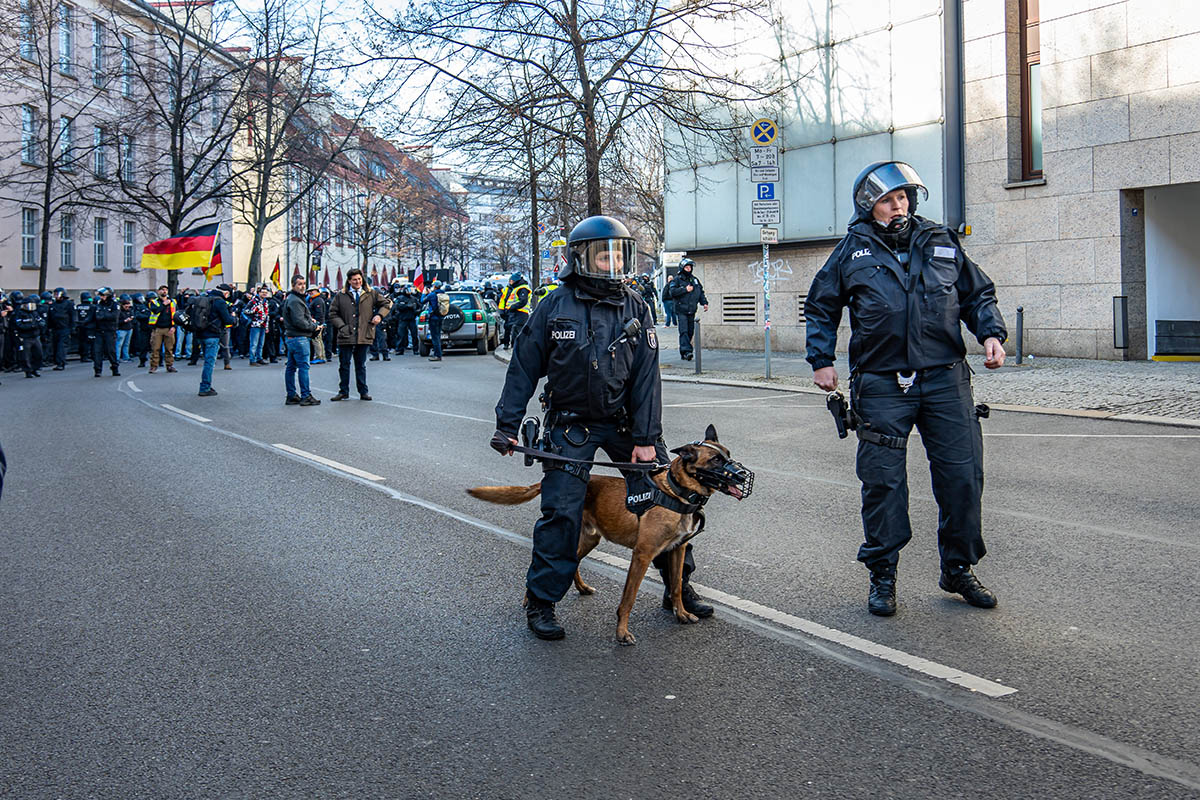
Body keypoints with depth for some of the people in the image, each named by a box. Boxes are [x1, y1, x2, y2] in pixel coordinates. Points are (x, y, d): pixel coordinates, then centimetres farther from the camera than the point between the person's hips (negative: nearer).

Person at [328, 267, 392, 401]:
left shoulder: (370, 294, 7)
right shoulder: (341, 296, 4)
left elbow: (387, 303, 16)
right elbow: (333, 314, 7)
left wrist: (379, 315, 0)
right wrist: (341, 326, -7)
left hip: (363, 336, 1)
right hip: (346, 336, 0)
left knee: (361, 365, 9)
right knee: (344, 364, 6)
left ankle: (363, 391, 17)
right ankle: (343, 391, 17)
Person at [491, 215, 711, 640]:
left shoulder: (635, 307, -1)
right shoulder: (555, 306, -6)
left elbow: (646, 376, -4)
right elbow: (524, 367, 0)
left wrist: (646, 439, -8)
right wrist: (507, 425, -3)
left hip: (625, 421, 3)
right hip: (571, 424, -3)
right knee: (562, 511, -9)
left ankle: (679, 587, 23)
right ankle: (540, 602, 8)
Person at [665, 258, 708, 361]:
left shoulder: (695, 280, 16)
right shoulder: (676, 280, -1)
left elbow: (701, 293, 23)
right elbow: (672, 292, -15)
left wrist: (704, 303, 8)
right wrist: (685, 289, -17)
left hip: (691, 311, 6)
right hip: (681, 311, -6)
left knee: (690, 332, 6)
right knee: (684, 331, -16)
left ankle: (683, 353, 14)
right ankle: (686, 351, -23)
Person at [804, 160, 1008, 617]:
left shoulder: (941, 243, 12)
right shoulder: (852, 252, 7)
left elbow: (977, 294, 20)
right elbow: (821, 307, 14)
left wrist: (991, 333, 3)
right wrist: (821, 360, 4)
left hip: (945, 379, 2)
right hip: (881, 386, -2)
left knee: (963, 477, 4)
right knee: (883, 481, 2)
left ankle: (959, 570, 22)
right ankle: (882, 576, 18)